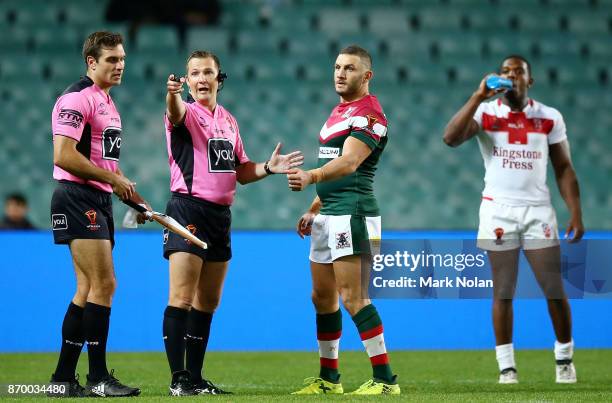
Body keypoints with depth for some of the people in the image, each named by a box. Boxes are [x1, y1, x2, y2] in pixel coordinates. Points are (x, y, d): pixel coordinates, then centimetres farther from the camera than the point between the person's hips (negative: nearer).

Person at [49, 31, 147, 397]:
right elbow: (64, 156, -21)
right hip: (78, 199, -10)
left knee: (89, 290, 8)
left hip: (99, 202, 10)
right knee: (104, 283, -13)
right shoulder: (78, 98, -11)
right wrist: (113, 179, -17)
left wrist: (135, 198, 21)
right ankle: (98, 377, -10)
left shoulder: (107, 103, 20)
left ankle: (64, 378, 11)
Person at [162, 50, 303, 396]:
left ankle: (195, 377, 16)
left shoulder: (228, 120, 17)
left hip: (221, 214, 7)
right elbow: (176, 112, -31)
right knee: (181, 299, -12)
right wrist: (172, 94, -54)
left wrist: (269, 167, 4)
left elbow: (240, 171, 22)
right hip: (188, 210, -7)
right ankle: (179, 379, -12)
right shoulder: (186, 113, -5)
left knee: (208, 302, 10)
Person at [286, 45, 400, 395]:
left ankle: (385, 379, -11)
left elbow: (348, 163, -28)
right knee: (322, 296, 12)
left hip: (353, 213, -10)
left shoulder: (369, 113, -12)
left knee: (352, 297, -14)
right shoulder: (338, 112, 19)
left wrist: (311, 177, -44)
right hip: (329, 216, 10)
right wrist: (314, 209, 25)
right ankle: (329, 378, 22)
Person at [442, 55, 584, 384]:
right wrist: (478, 97, -20)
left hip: (538, 209, 1)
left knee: (554, 289, -1)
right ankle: (506, 365, 7)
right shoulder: (485, 113, -1)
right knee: (502, 292, 2)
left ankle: (564, 358, 16)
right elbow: (450, 138, -18)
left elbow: (564, 169, 7)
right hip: (498, 210, -1)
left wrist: (576, 213, -2)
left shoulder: (549, 118, 5)